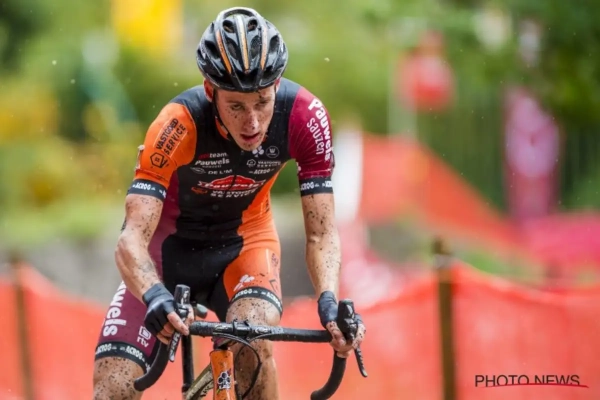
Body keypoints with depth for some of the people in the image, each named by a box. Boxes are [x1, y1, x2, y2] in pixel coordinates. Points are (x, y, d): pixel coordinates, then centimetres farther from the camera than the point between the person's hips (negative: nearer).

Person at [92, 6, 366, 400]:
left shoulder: (305, 116, -26)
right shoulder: (180, 123, -32)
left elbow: (321, 234, -22)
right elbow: (132, 239, -36)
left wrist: (330, 301, -41)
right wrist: (155, 297, -56)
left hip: (243, 242, 1)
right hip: (171, 246, -1)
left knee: (254, 342, -32)